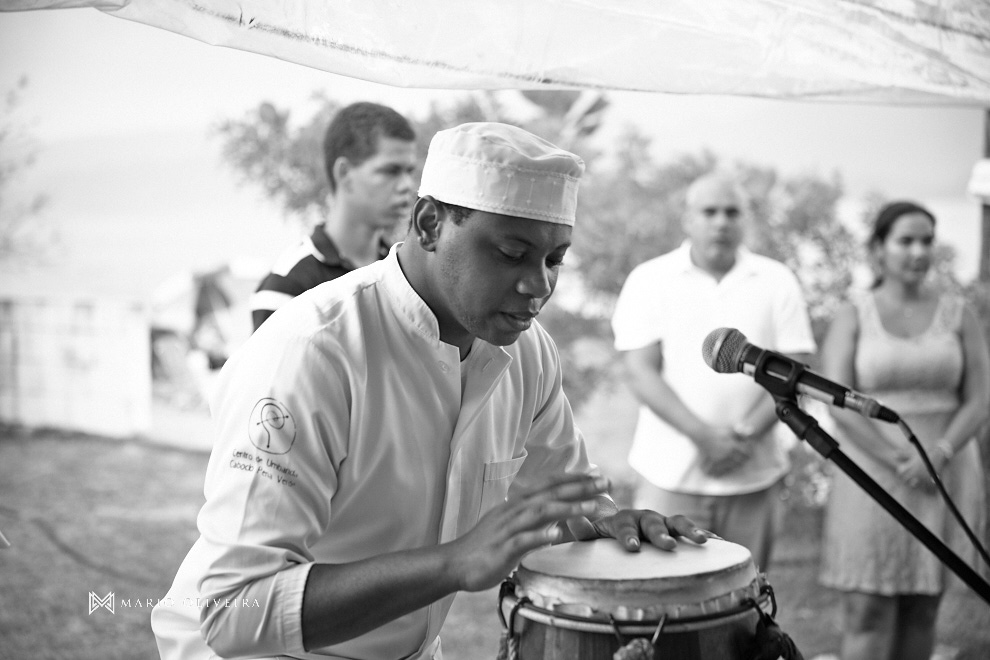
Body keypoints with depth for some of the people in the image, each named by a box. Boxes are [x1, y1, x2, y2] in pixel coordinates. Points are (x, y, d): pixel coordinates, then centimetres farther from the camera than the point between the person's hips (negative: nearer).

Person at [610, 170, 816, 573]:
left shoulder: (777, 281, 7)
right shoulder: (649, 280, 3)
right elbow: (640, 371, -4)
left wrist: (747, 435, -12)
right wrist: (704, 435, -15)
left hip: (753, 478, 1)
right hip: (670, 477, -1)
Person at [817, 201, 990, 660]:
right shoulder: (852, 316, -3)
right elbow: (839, 404, -12)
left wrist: (937, 457, -18)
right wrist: (901, 463, -20)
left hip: (945, 478, 2)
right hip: (873, 477, -2)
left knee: (921, 608, 9)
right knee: (867, 614, -4)